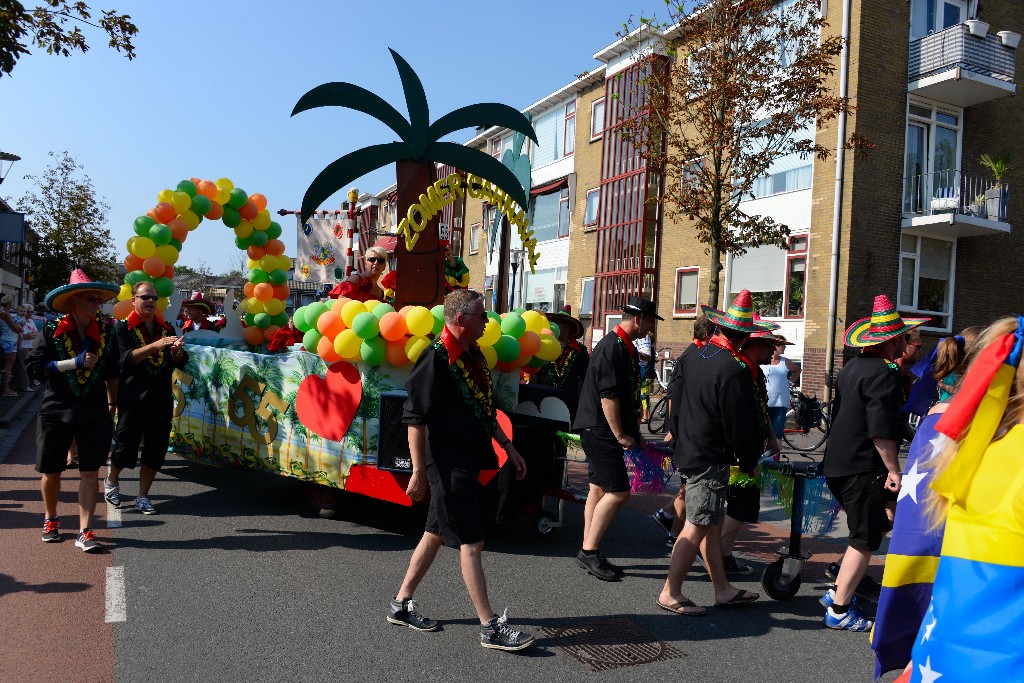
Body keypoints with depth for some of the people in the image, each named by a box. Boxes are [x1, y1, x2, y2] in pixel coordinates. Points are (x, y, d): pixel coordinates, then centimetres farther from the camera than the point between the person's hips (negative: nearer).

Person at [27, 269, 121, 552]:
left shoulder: (106, 332, 4)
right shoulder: (52, 330, -3)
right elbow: (35, 366, -9)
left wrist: (112, 404, 17)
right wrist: (74, 363, -17)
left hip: (95, 414, 1)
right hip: (56, 411, -1)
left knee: (89, 473, -1)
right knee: (51, 471, 10)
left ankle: (84, 532, 4)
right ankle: (51, 520, 35)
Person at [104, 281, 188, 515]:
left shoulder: (166, 329, 10)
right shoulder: (122, 327, -1)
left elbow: (181, 363, 5)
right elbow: (125, 358, -16)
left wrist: (176, 351, -18)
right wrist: (155, 345, -26)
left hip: (162, 398, 4)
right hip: (132, 398, -4)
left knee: (156, 450, 6)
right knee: (126, 449, 1)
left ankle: (143, 496, 21)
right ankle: (111, 480, 31)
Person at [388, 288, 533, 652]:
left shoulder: (473, 354, 11)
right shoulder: (436, 358, -17)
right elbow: (415, 418, -18)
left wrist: (508, 447, 19)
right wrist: (419, 472, -19)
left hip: (469, 461, 9)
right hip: (448, 465, -9)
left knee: (436, 534, 17)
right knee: (471, 543, -3)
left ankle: (401, 604, 31)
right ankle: (490, 627, 7)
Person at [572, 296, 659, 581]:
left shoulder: (625, 347, 15)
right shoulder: (612, 348, -17)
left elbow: (628, 395, 21)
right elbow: (608, 397, -22)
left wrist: (634, 432, 21)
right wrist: (620, 435, -16)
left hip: (602, 431, 10)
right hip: (600, 430, -10)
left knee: (600, 489, 12)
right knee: (618, 491, -9)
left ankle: (588, 553, 19)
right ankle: (589, 550, -1)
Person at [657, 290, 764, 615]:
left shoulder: (692, 356, 4)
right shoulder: (734, 370, -20)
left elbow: (677, 402, 15)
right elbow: (741, 423, -15)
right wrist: (749, 462, -1)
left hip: (688, 450, 9)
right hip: (711, 457, -9)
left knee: (713, 522, 15)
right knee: (698, 526, -1)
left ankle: (723, 589, 24)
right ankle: (670, 593, 5)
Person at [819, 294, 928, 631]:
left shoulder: (853, 366, 13)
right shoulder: (885, 373, -16)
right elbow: (882, 429, -22)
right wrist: (894, 470, -15)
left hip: (838, 464, 9)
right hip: (863, 469, -9)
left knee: (876, 525, 20)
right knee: (865, 541, 0)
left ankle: (837, 593, 22)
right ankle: (839, 610, 7)